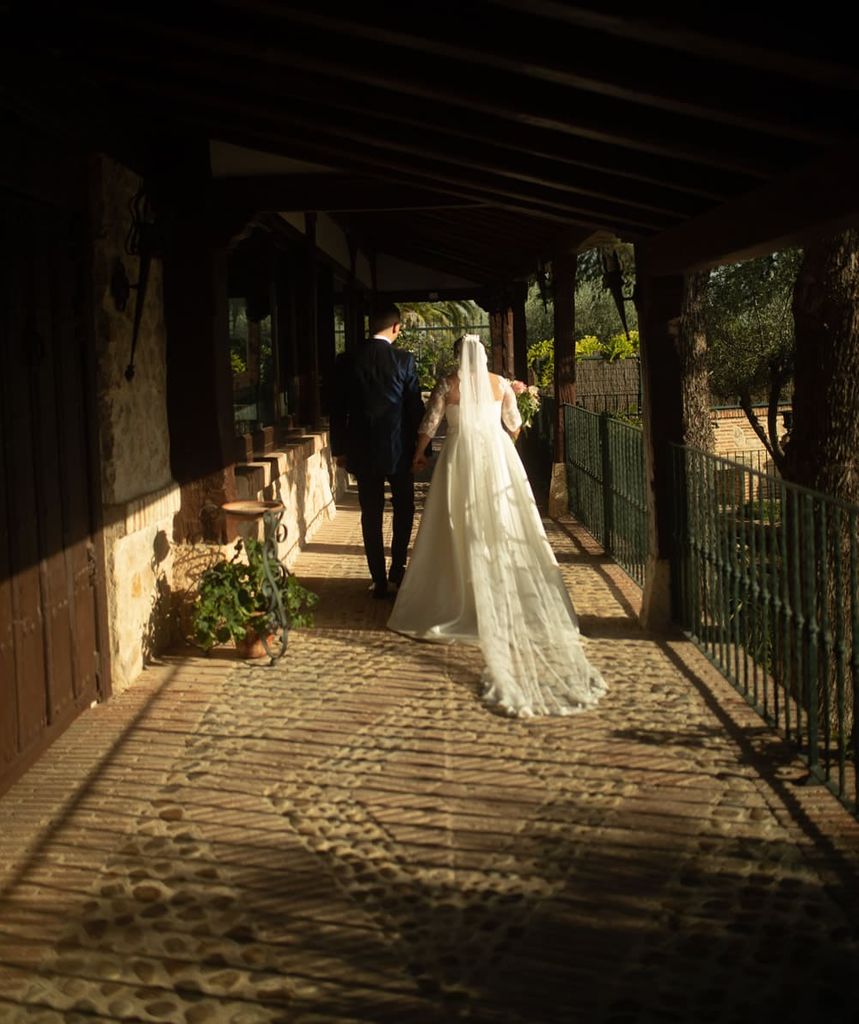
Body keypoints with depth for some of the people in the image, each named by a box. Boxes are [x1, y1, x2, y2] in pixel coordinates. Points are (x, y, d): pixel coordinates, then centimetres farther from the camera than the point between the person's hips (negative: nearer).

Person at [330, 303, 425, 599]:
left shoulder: (346, 361, -3)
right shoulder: (404, 360, -9)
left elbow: (337, 409, 1)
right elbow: (415, 407, -7)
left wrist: (339, 449, 10)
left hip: (362, 450, 2)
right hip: (398, 449, -1)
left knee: (371, 515, 8)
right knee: (403, 508, 18)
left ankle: (379, 580, 9)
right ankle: (397, 569, 14)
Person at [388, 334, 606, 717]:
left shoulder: (448, 385, -3)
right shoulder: (500, 383, 3)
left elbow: (428, 425, 1)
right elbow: (514, 423, 15)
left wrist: (418, 455, 18)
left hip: (461, 460, -2)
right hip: (498, 457, 2)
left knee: (463, 531, 3)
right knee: (505, 530, 5)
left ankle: (462, 600, 5)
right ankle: (515, 603, 8)